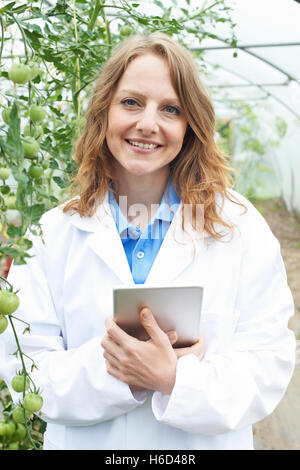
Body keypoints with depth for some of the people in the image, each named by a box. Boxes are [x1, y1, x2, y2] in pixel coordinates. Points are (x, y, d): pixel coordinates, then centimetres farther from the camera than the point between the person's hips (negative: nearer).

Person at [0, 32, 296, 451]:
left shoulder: (240, 225, -9)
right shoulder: (55, 232, -7)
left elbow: (269, 364, -12)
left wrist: (175, 379, -28)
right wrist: (102, 369, -27)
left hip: (208, 443, 0)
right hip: (84, 443, 1)